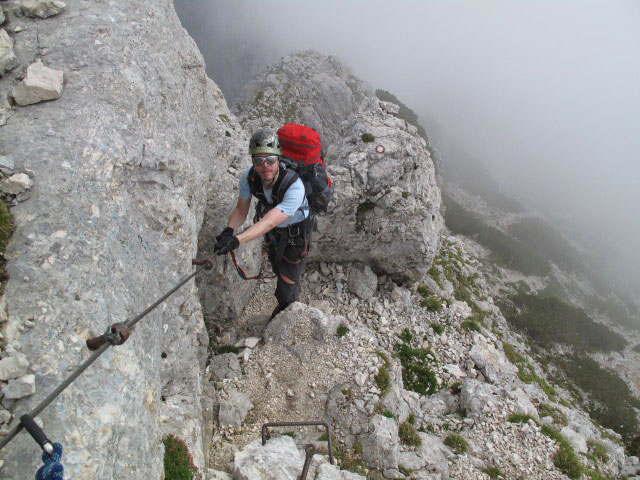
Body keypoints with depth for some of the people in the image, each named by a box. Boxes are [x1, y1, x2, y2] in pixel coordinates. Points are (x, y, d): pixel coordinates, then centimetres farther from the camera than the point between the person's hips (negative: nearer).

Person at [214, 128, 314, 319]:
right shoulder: (248, 176, -27)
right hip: (274, 231, 6)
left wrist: (237, 240, -62)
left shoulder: (294, 187, -44)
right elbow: (241, 209, -16)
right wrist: (229, 230, -37)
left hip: (296, 230, -6)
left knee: (288, 277, 1)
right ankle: (284, 303, 61)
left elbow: (269, 222, -49)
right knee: (277, 266, 28)